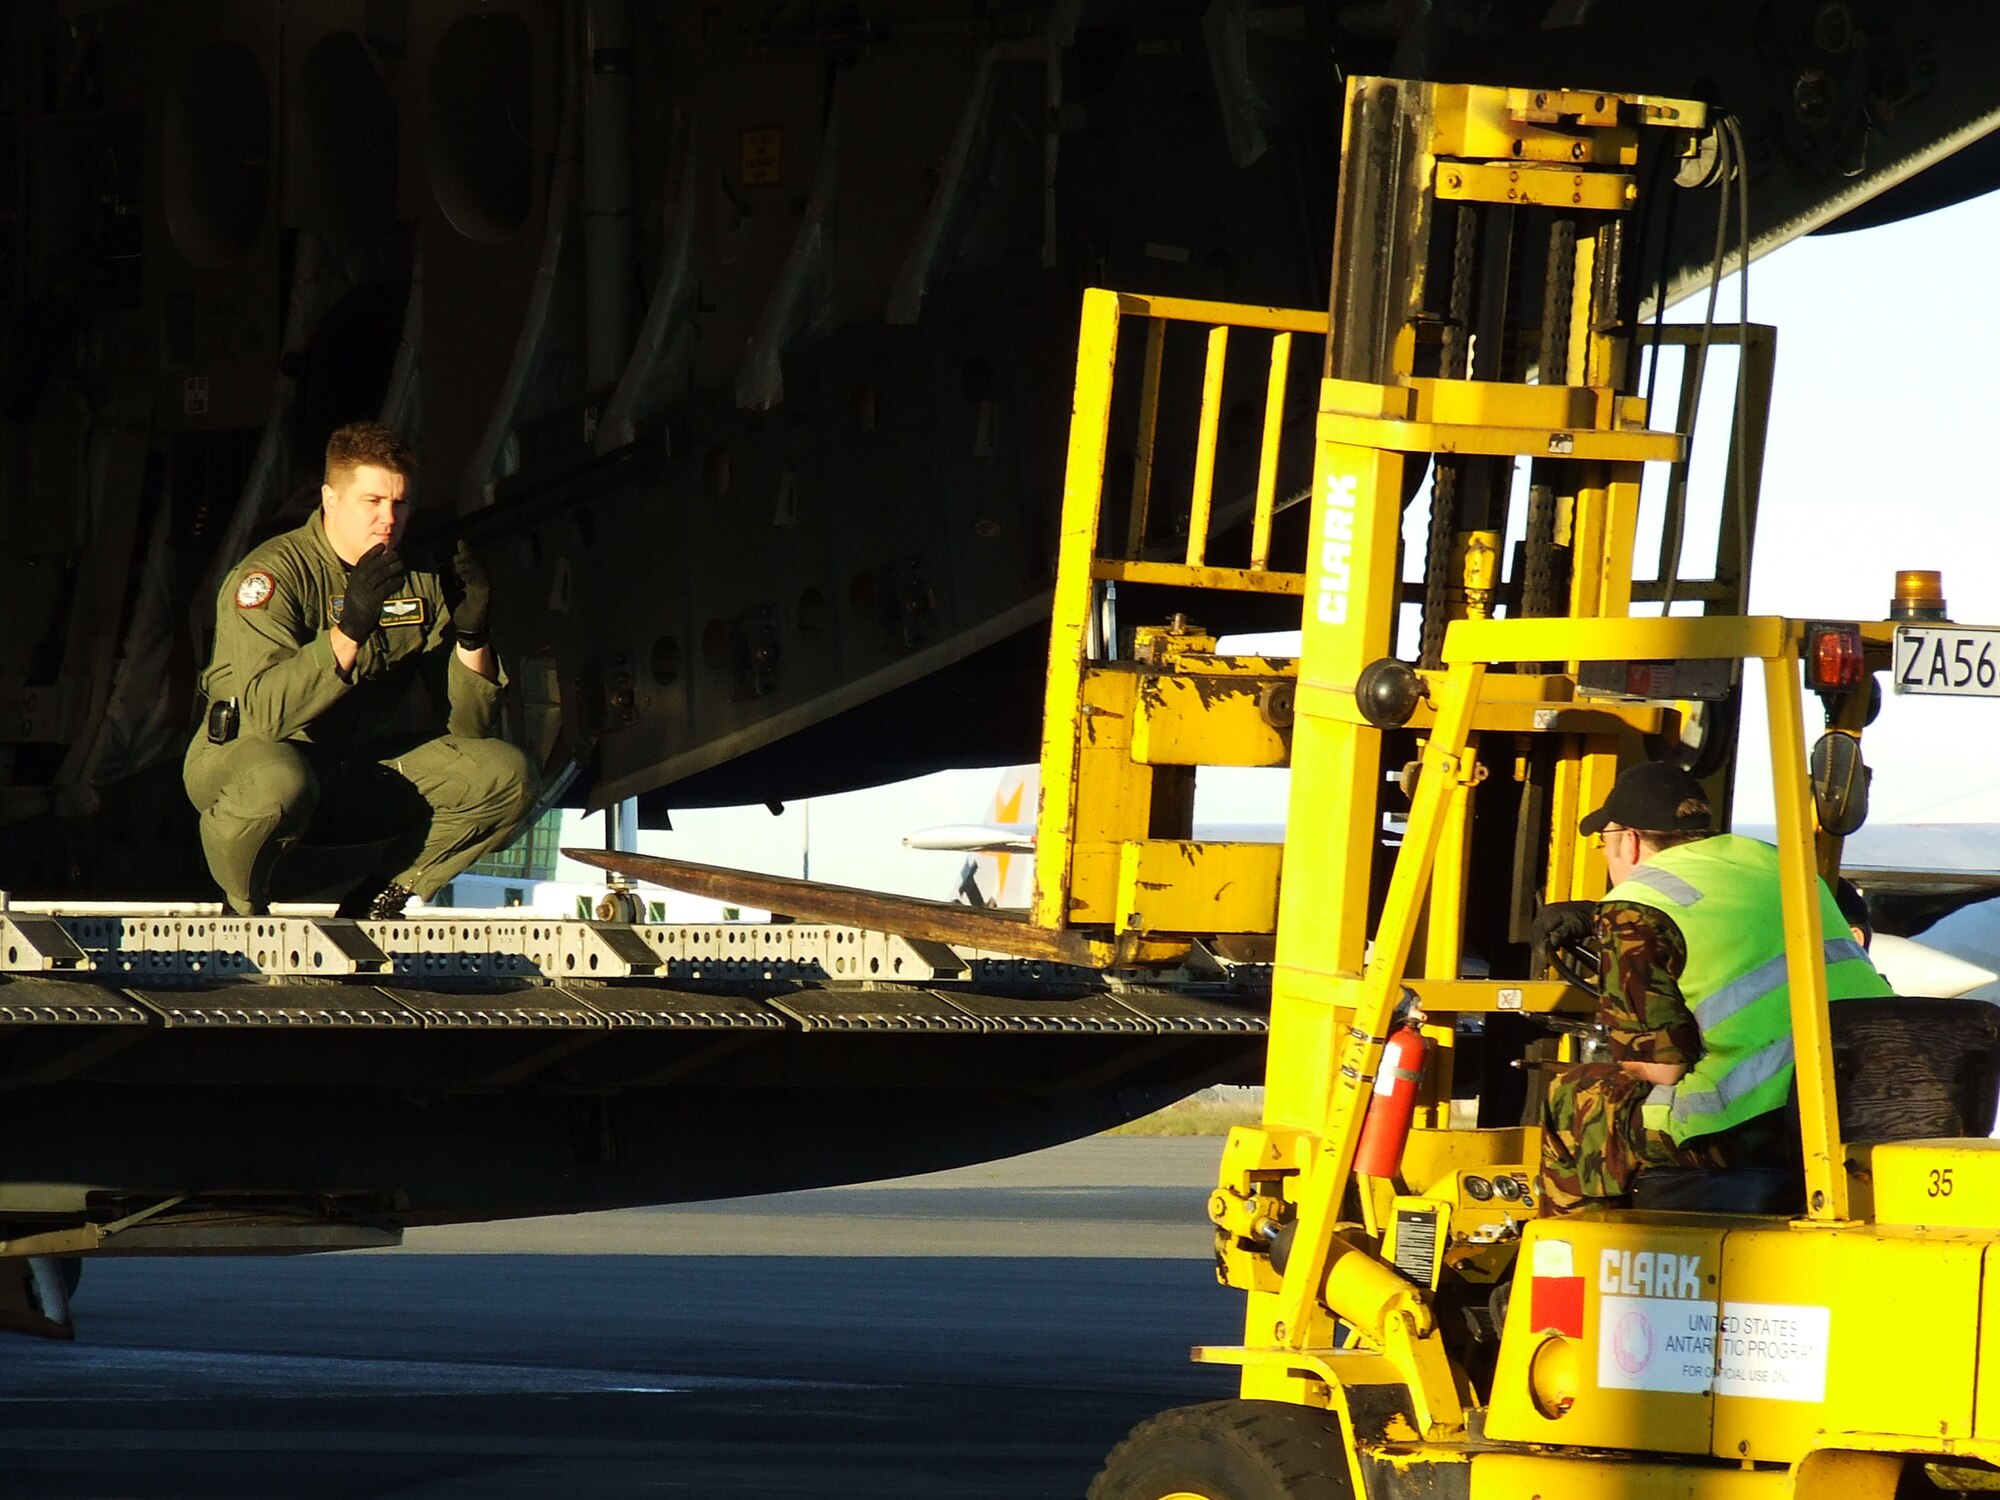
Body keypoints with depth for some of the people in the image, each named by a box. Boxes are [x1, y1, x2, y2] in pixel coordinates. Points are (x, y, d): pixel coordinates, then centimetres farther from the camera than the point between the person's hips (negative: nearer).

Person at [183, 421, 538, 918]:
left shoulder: (419, 580, 3)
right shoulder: (272, 575, -15)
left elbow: (469, 726, 2)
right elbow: (264, 713, -30)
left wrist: (471, 635, -15)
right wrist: (349, 630, -37)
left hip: (361, 776, 6)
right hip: (245, 756, -6)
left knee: (506, 775, -11)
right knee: (278, 780, -41)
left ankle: (379, 900, 1)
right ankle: (244, 911, -10)